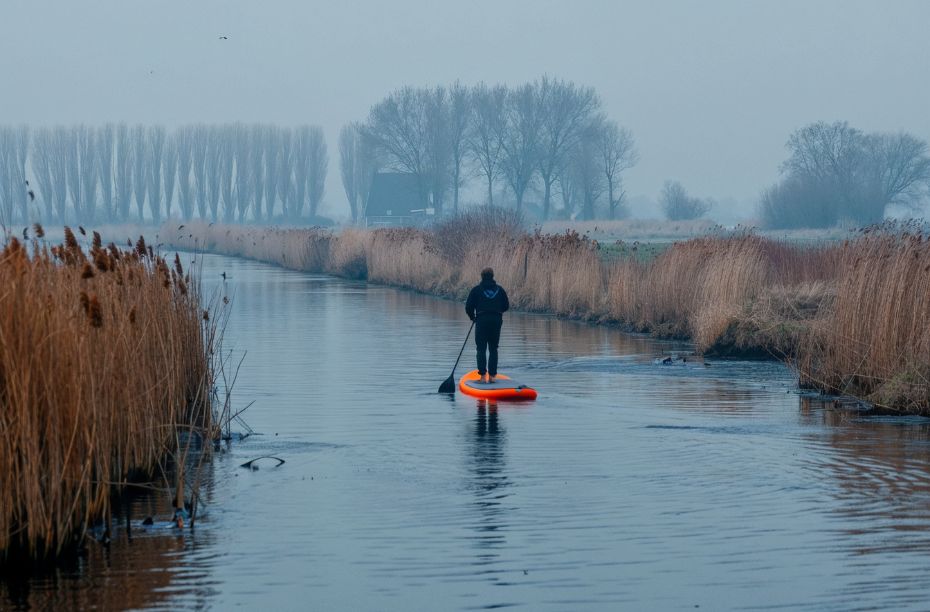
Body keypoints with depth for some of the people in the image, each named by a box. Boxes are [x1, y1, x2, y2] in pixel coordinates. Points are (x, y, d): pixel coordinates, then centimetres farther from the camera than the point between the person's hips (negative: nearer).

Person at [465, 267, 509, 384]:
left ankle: (483, 376, -6)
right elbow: (506, 306, 10)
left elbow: (468, 307, -2)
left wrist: (472, 317, 17)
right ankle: (492, 375, 5)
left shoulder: (476, 290, 0)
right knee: (493, 349, 9)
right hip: (496, 321, 2)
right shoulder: (500, 289, 7)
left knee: (481, 349, 1)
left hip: (482, 321, -2)